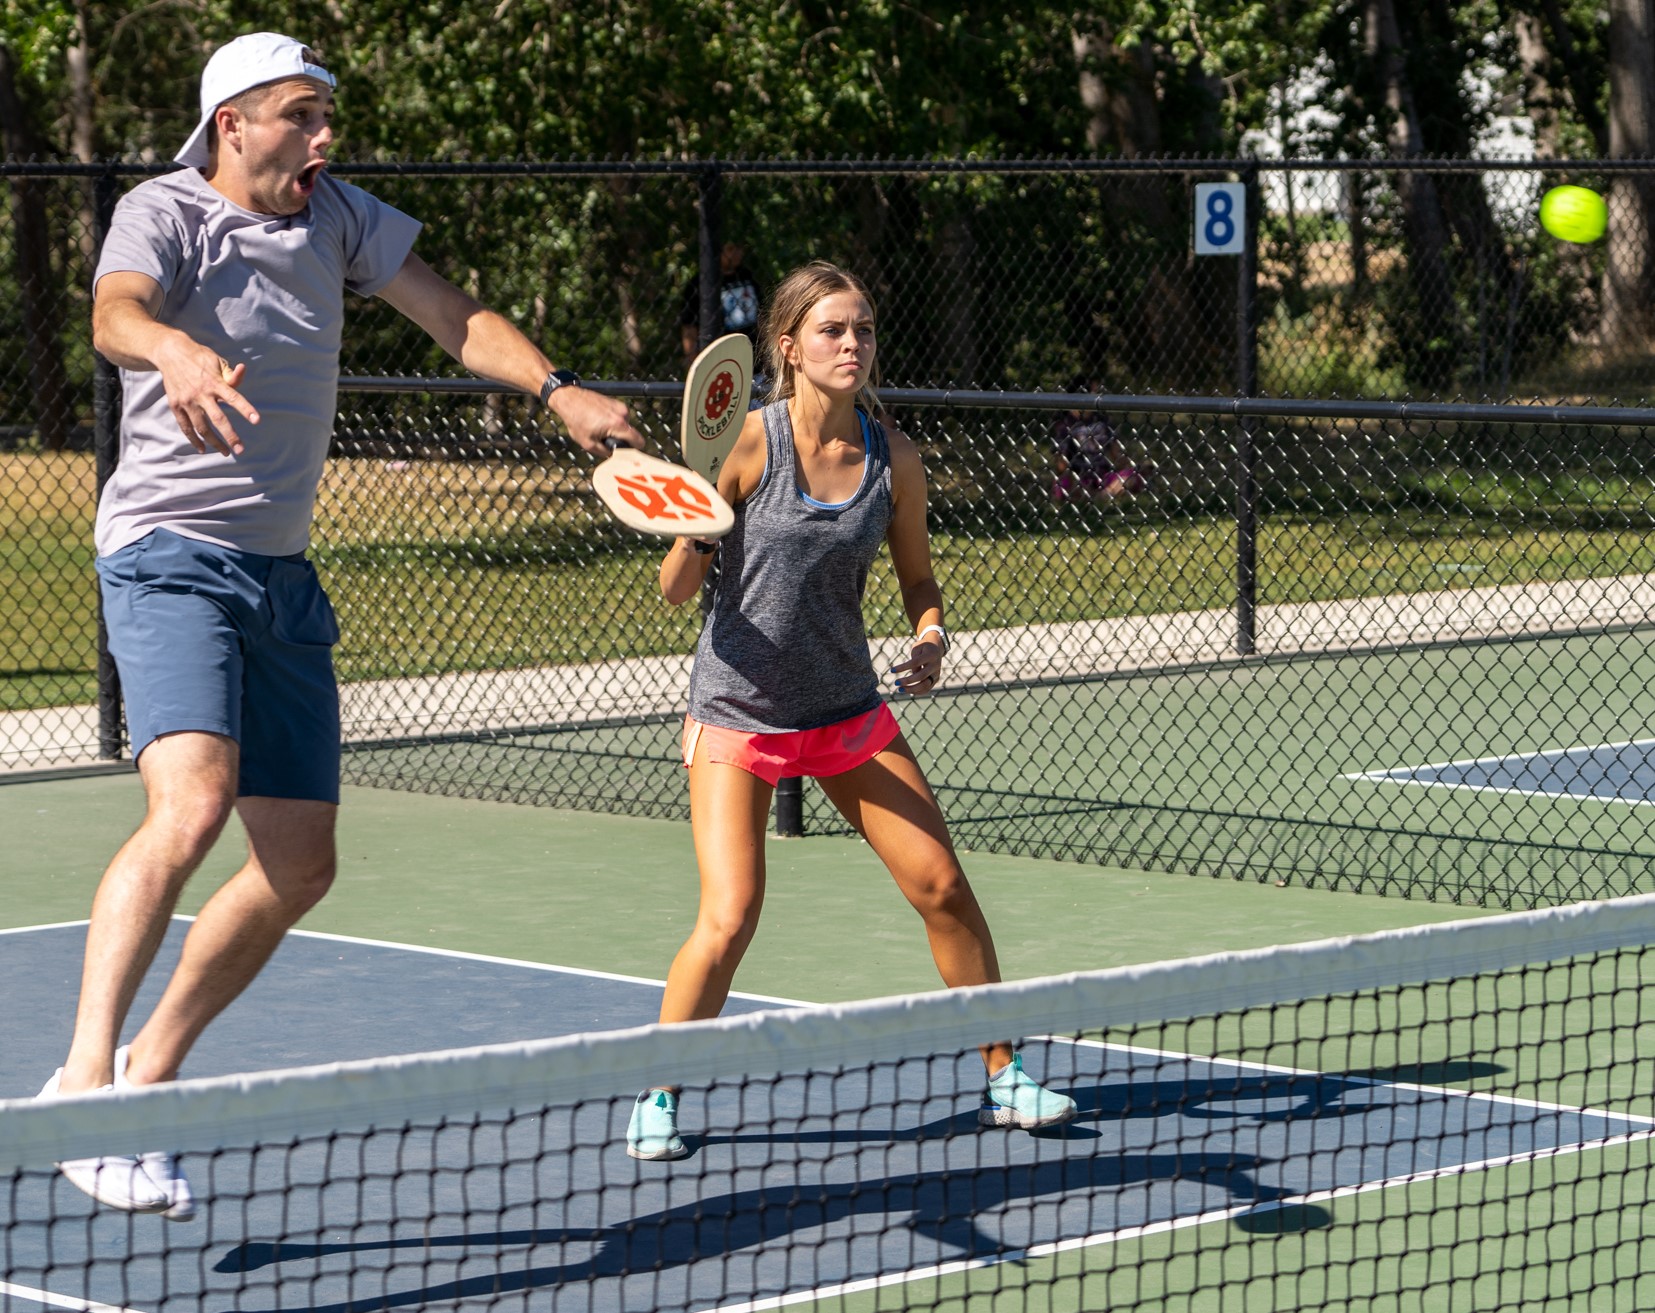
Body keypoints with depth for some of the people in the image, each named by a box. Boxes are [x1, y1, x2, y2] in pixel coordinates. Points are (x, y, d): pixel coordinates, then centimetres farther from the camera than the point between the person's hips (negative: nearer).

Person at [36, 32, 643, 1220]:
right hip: (171, 557, -8)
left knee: (300, 866, 6)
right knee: (191, 806, -29)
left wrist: (558, 389, -5)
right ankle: (81, 1079, -30)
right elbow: (116, 313, -29)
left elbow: (454, 315, 12)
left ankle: (149, 1075, 20)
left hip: (282, 577, 8)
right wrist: (178, 350, -52)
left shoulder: (336, 217, 11)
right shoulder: (166, 214, -9)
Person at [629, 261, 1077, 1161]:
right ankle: (657, 1098, 6)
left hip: (848, 711, 4)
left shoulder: (893, 459, -3)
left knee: (943, 889, 2)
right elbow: (676, 590, -12)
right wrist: (688, 536, -33)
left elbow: (916, 579, 11)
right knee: (728, 920, -15)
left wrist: (931, 637, -10)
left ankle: (1001, 1077, 19)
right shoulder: (748, 442, -14)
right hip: (738, 714, -4)